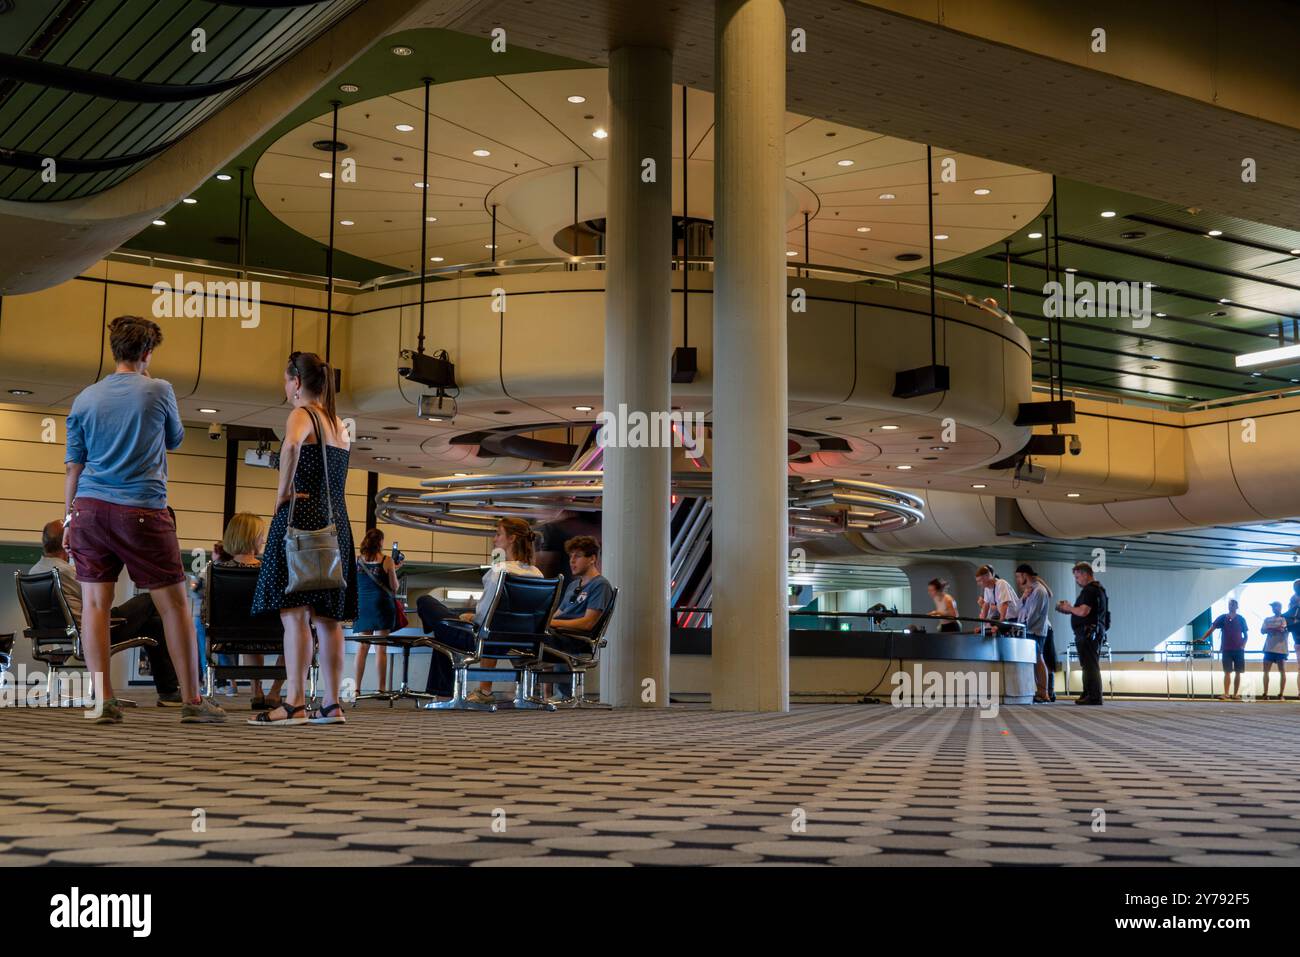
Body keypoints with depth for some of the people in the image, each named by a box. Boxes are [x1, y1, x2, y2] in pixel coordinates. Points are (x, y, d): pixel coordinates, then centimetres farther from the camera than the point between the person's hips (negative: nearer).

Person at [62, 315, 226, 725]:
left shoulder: (84, 399, 8)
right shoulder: (158, 391, -1)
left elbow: (74, 466, 9)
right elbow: (176, 440, 17)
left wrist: (69, 518, 16)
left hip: (90, 508, 3)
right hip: (143, 511, -3)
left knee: (95, 603, 4)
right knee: (175, 604, 3)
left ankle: (104, 700, 0)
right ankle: (192, 701, 4)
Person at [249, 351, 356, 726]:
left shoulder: (301, 415, -5)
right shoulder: (340, 424, 19)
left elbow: (292, 445, -29)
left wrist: (283, 492, -19)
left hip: (301, 516, -8)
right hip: (336, 523, 8)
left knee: (295, 613, -10)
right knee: (328, 618, 7)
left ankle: (294, 703, -13)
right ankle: (331, 705, 8)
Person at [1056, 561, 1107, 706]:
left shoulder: (1090, 590, -13)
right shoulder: (1097, 589, 21)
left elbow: (1083, 611, -23)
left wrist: (1069, 608, -6)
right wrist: (1069, 609, 16)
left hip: (1089, 633, -11)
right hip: (1094, 632, 11)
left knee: (1090, 665, -10)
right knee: (1090, 665, 14)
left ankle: (1094, 696, -11)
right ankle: (1088, 694, 18)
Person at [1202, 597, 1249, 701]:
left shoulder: (1241, 619, 6)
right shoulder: (1222, 618, 3)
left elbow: (1245, 635, 10)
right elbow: (1211, 629, -2)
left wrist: (1243, 645, -6)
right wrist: (1202, 639, -12)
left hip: (1238, 650, 1)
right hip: (1226, 649, -1)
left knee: (1238, 672, 3)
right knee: (1227, 672, -5)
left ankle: (1235, 694, 10)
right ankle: (1225, 694, -9)